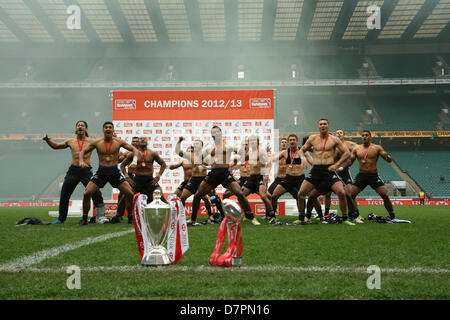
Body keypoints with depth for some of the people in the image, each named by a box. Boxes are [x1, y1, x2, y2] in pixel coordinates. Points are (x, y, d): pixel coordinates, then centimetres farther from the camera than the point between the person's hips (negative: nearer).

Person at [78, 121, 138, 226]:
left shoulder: (118, 142, -4)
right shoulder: (96, 142, -3)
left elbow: (134, 149, 3)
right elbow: (83, 151, 8)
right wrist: (81, 161, -12)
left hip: (114, 171, 0)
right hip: (101, 172, 0)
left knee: (130, 194, -8)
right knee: (87, 194, -11)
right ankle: (84, 219, 6)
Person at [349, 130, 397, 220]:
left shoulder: (377, 148, -2)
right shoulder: (356, 149, 4)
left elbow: (389, 160, -4)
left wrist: (387, 157, -28)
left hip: (374, 176, -2)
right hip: (361, 175, 2)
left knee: (385, 195, -10)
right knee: (350, 195, -8)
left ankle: (392, 216, 4)